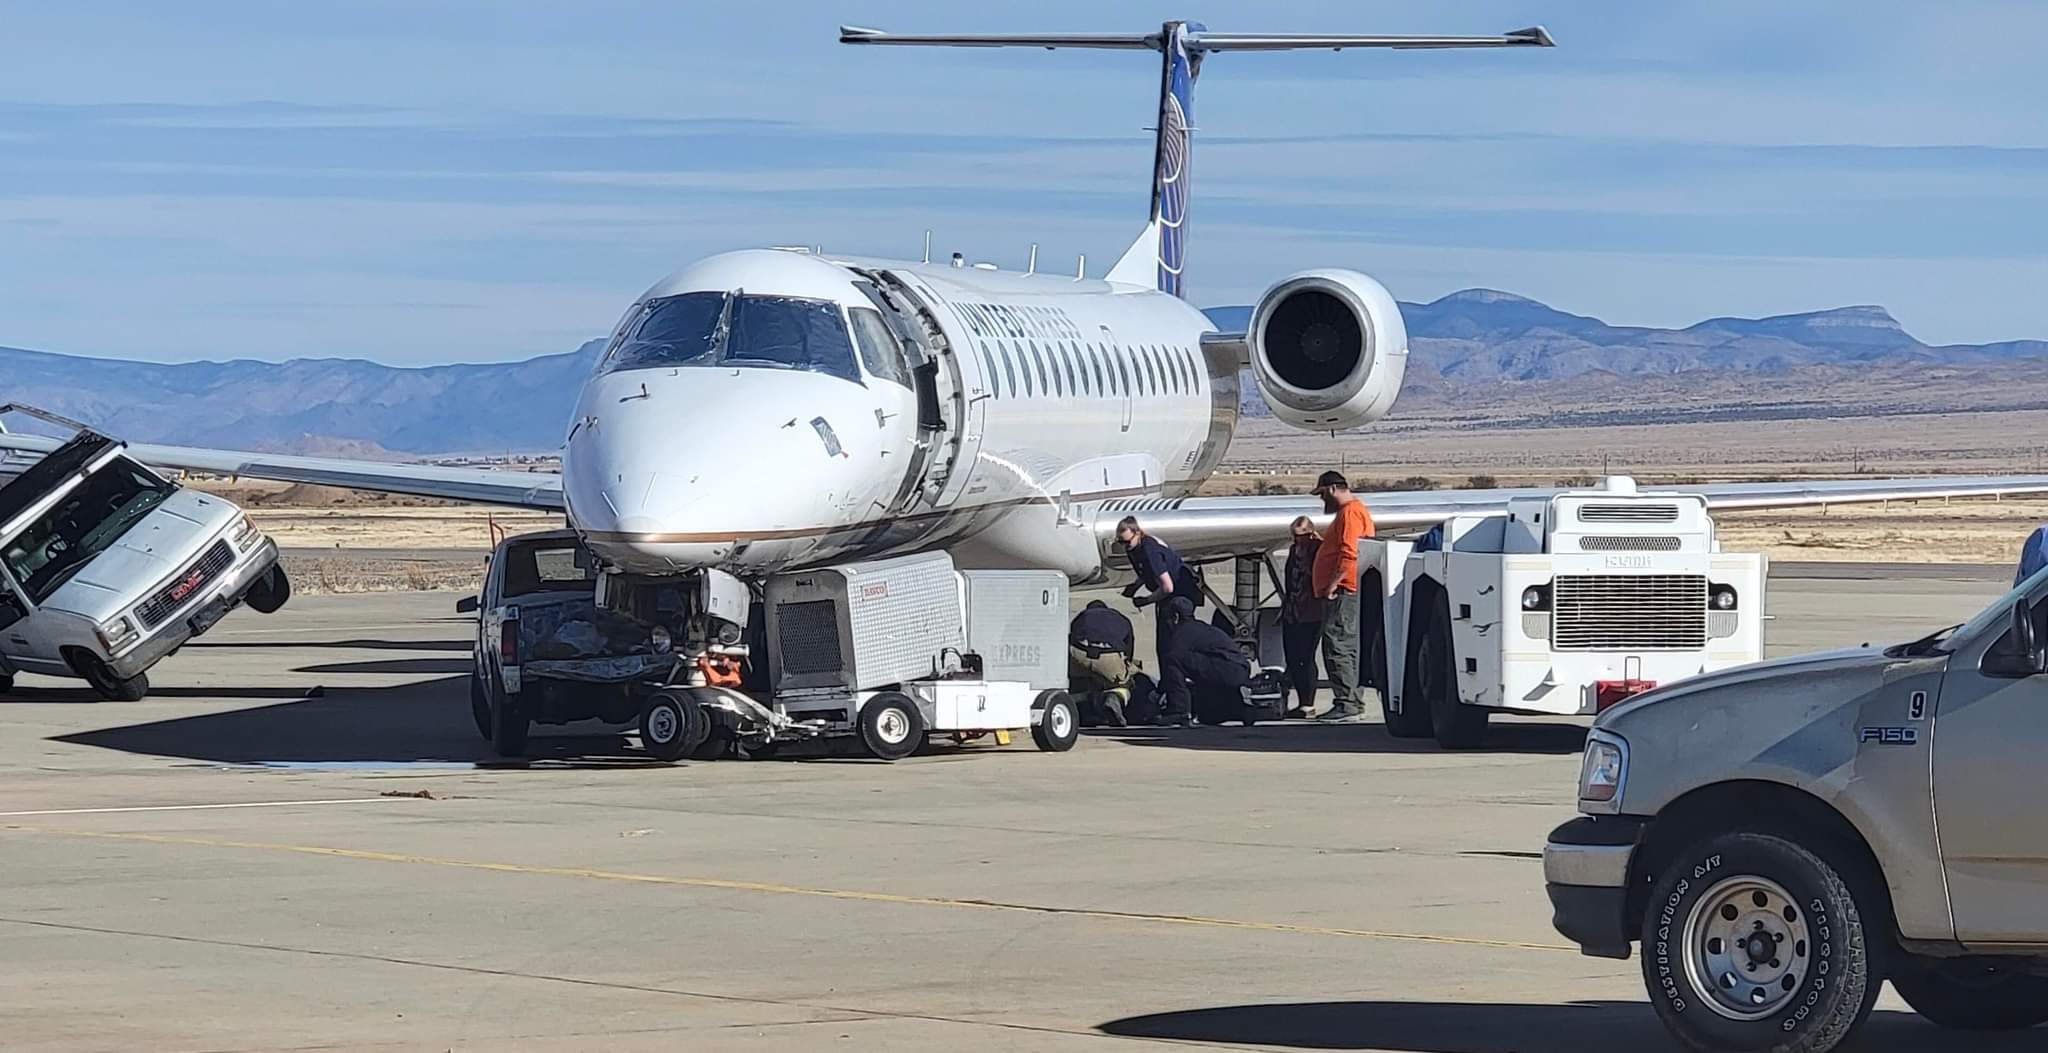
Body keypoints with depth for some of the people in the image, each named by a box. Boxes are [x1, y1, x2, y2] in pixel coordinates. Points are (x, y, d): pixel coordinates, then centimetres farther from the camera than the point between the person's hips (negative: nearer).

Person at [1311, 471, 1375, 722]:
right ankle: (1352, 703, 16)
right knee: (1347, 647, 12)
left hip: (1342, 591, -11)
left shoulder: (1350, 512, -12)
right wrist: (1329, 585, 24)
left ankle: (1346, 703, -20)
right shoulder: (1346, 512, 24)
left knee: (1336, 646, -16)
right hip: (1341, 593, 11)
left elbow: (1349, 554, -22)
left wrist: (1332, 585, -22)